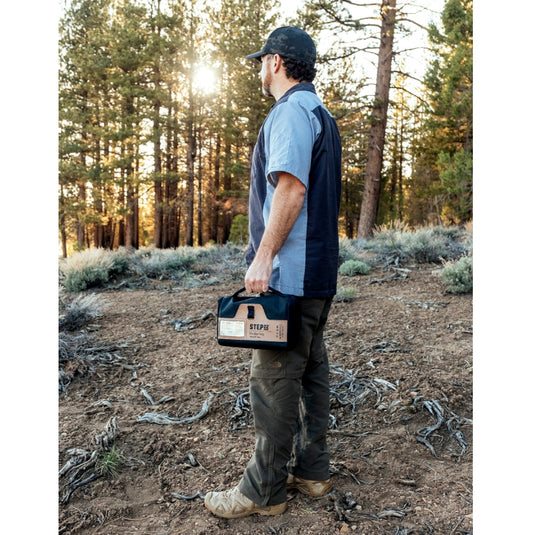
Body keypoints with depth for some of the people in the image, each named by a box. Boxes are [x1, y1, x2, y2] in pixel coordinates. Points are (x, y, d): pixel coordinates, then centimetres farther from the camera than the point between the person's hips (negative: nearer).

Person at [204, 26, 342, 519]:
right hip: (318, 272, 10)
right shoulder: (323, 116, 22)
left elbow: (292, 187, -22)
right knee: (311, 371, 14)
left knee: (274, 380, -3)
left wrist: (264, 255, -21)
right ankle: (312, 470, 26)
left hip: (289, 274, -10)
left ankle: (264, 491, 9)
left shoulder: (291, 111, -9)